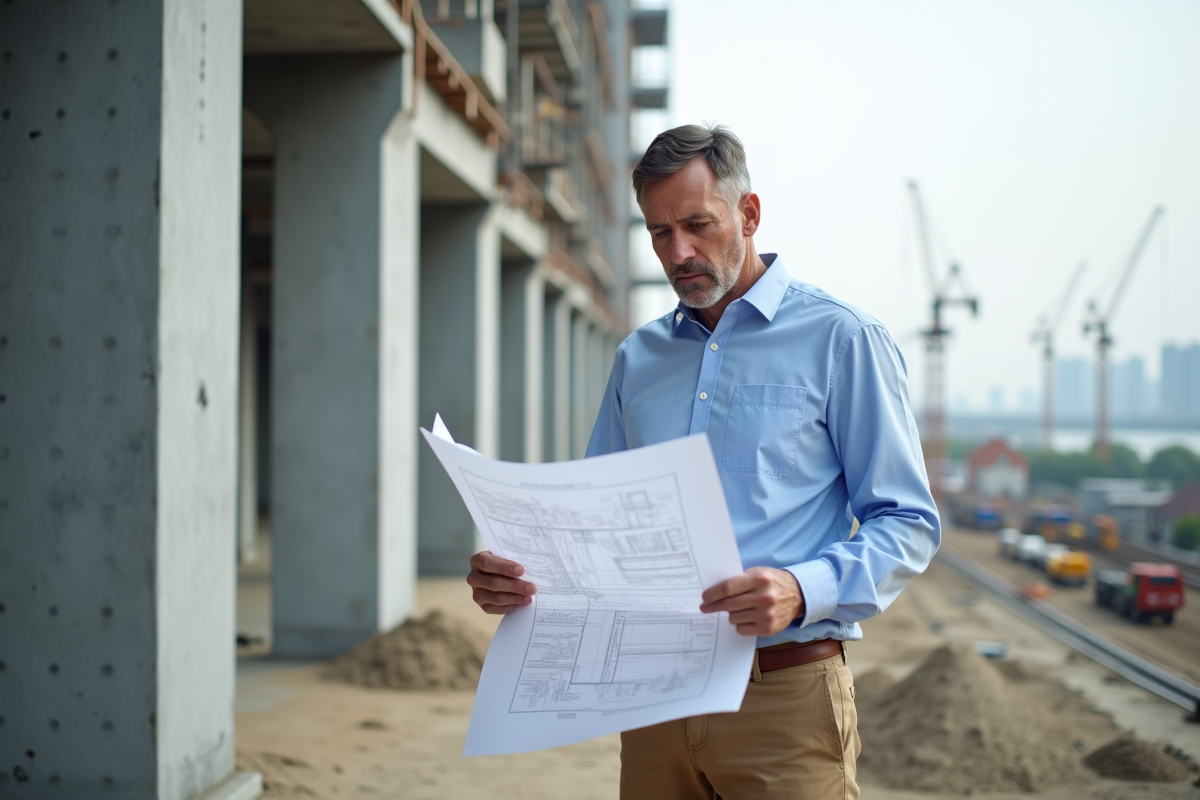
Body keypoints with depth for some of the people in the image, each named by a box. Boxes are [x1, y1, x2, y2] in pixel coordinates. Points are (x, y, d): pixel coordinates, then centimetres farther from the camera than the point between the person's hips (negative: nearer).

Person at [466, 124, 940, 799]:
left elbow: (907, 524, -6)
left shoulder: (842, 339, -2)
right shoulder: (638, 358, 14)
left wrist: (803, 591, -24)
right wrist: (518, 572, -4)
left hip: (782, 699, -4)